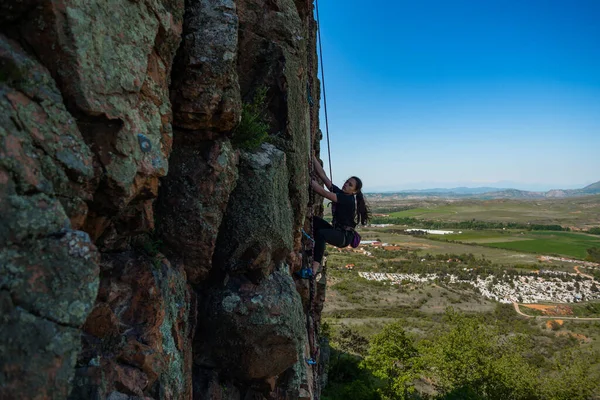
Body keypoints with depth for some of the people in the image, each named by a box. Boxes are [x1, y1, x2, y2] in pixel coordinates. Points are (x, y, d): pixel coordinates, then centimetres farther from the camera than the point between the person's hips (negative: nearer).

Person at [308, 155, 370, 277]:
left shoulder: (348, 199, -20)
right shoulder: (338, 192, 3)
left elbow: (324, 193, -31)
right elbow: (322, 175, -3)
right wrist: (312, 157, -9)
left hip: (345, 236, -9)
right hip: (336, 231, 9)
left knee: (321, 233, -34)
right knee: (314, 220, -7)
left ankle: (315, 268, -38)